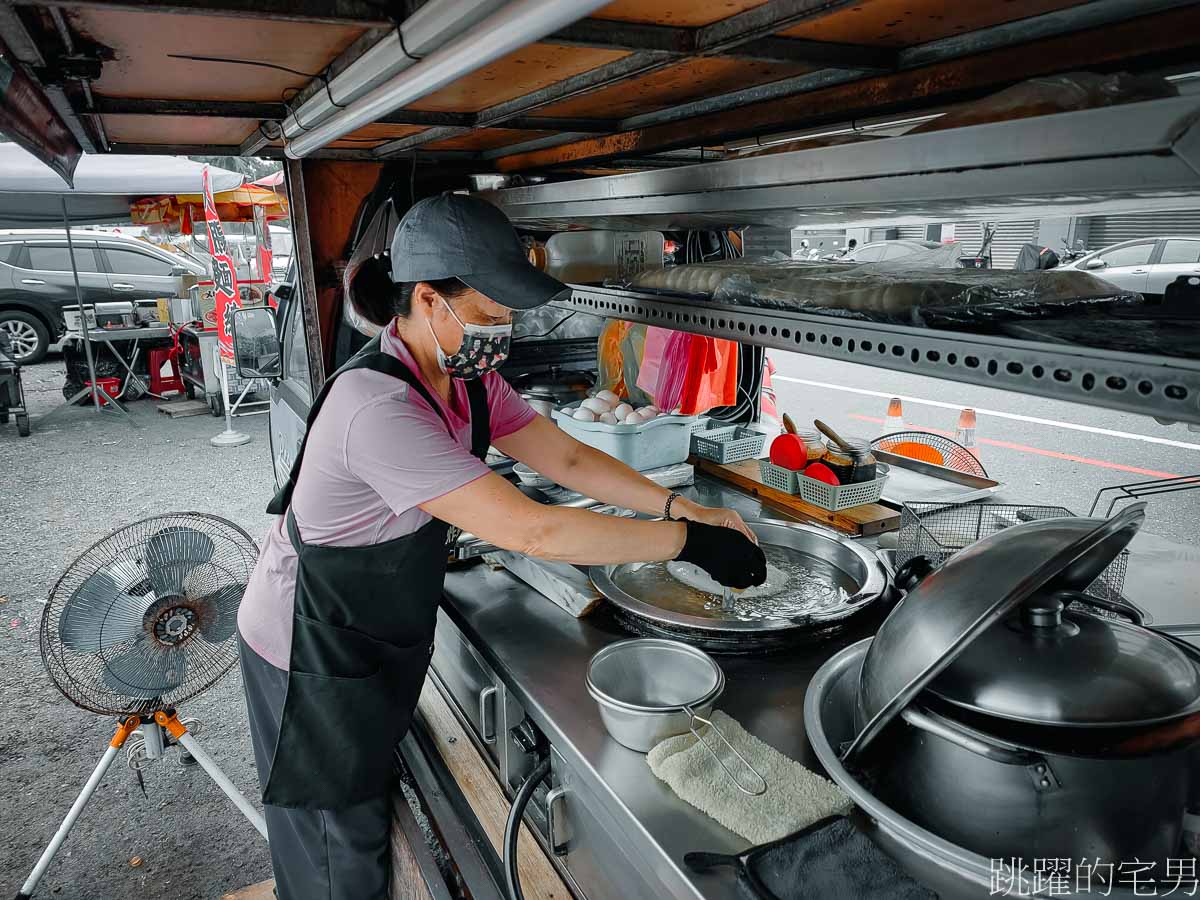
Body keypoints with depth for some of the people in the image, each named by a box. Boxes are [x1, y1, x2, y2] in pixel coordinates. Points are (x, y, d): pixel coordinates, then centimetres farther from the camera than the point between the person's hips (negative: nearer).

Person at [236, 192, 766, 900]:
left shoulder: (469, 378, -7)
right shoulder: (379, 408, -36)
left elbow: (569, 457, -5)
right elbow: (531, 530, -39)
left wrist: (682, 506, -15)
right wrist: (689, 542, -32)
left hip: (384, 637, 7)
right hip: (315, 655, -7)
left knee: (372, 801, 26)